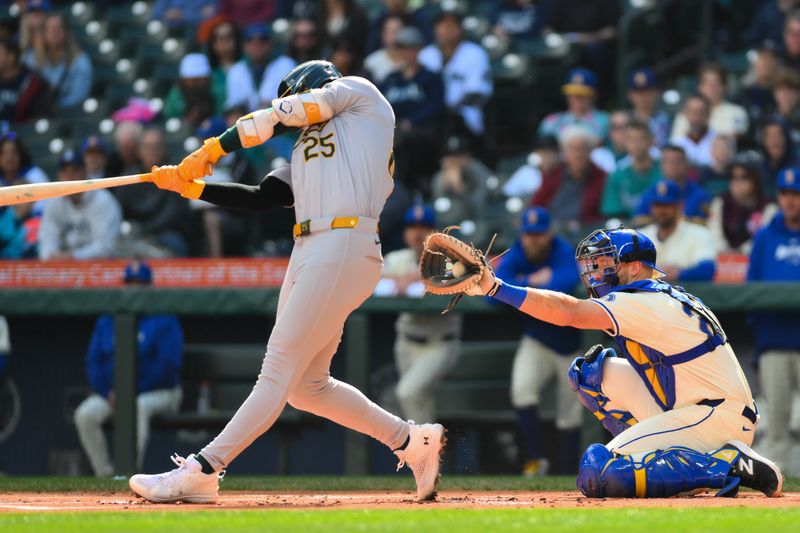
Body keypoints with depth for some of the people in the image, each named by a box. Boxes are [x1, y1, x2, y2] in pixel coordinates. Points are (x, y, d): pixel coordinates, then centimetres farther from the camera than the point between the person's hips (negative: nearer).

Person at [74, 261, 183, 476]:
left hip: (158, 392, -4)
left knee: (138, 407, -39)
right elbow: (93, 362, 10)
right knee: (85, 414, -24)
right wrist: (108, 392, -7)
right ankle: (104, 473, -19)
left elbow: (169, 364, -10)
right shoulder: (106, 321, 12)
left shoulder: (164, 320, -2)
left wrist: (135, 391, -16)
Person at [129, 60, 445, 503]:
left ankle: (202, 471, -14)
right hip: (307, 253, 9)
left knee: (278, 373, -9)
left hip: (345, 249, -9)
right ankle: (412, 442, 20)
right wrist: (187, 184, 12)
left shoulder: (359, 93, 11)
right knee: (306, 387, 9)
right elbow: (261, 199, 17)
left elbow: (284, 116, 2)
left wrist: (214, 148, 5)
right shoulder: (303, 154, 29)